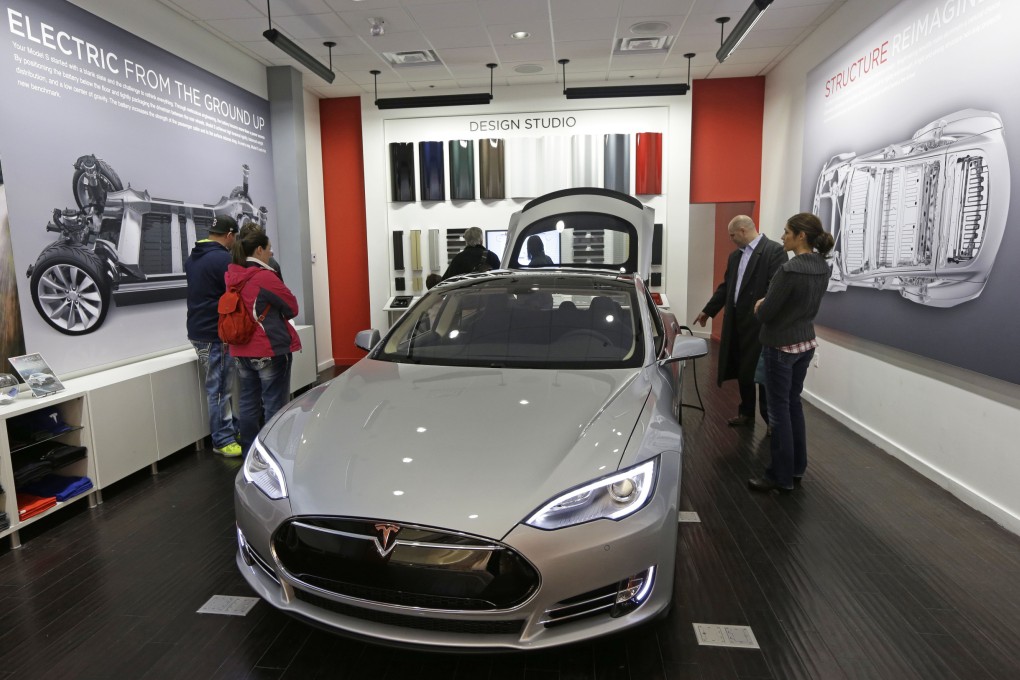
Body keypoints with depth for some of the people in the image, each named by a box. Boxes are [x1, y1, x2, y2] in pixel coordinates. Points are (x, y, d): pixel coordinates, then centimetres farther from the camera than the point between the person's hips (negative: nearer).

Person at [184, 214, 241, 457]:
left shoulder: (192, 258, 13)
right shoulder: (223, 259, -16)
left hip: (198, 331, 9)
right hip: (216, 335, -9)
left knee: (220, 386, 17)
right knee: (219, 389, -2)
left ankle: (231, 426, 28)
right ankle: (223, 440, 6)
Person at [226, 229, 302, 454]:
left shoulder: (232, 276, 4)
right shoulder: (265, 277, -16)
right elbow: (292, 308, -8)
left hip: (241, 351, 7)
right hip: (270, 350, -7)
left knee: (249, 402, 15)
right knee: (274, 404, 3)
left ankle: (249, 451, 25)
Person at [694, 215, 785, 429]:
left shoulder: (774, 250, -9)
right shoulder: (735, 255, 15)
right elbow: (725, 286, 21)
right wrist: (708, 310, 24)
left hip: (759, 323, -7)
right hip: (737, 322, 7)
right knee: (742, 371, 14)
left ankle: (771, 419, 15)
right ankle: (746, 414, 27)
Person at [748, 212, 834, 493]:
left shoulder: (789, 270, -24)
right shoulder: (822, 268, 3)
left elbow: (765, 313, -19)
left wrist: (759, 307, 3)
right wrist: (767, 304, 9)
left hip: (782, 346, -8)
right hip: (806, 343, 8)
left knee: (779, 409, 2)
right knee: (794, 404, 18)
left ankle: (781, 476, 13)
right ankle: (796, 468, 29)